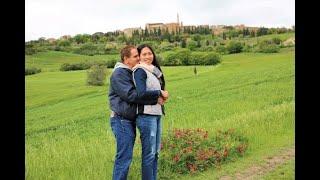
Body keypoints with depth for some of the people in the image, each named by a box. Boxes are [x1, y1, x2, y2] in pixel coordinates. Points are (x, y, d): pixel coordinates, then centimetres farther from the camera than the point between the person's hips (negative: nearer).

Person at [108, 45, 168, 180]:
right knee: (124, 157, -6)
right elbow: (131, 95, -23)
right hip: (122, 120, -9)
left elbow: (139, 93, 12)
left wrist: (156, 98, -9)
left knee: (125, 155, 15)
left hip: (130, 120, 9)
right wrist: (157, 94, -19)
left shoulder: (132, 73, 16)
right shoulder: (119, 74, -13)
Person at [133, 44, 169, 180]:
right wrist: (160, 93, -10)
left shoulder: (154, 71, 18)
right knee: (149, 153, -3)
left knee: (156, 151, 14)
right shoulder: (140, 71, -8)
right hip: (146, 115, -8)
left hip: (156, 114, 9)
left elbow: (156, 90, 15)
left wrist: (162, 97, -6)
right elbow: (141, 94, -19)